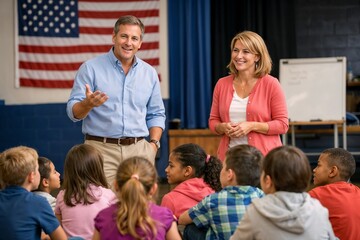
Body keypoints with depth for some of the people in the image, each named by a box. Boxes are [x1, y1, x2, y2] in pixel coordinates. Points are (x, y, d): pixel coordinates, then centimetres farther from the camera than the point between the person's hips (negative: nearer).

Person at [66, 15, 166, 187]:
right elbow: (73, 112, -3)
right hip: (101, 148, -3)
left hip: (139, 149, 3)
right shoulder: (91, 68, 0)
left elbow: (156, 114, 20)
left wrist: (153, 144, 4)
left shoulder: (149, 73, 12)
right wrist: (88, 104, -25)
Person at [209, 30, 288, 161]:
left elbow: (282, 124, -3)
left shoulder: (271, 84, -1)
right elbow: (213, 121, 16)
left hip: (262, 156, -3)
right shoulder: (222, 84, 10)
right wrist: (224, 127, -6)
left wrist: (251, 126, -14)